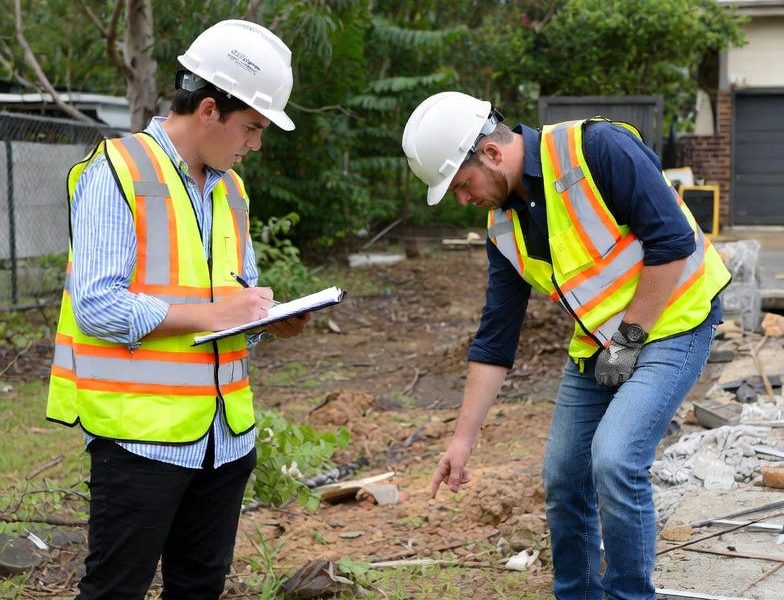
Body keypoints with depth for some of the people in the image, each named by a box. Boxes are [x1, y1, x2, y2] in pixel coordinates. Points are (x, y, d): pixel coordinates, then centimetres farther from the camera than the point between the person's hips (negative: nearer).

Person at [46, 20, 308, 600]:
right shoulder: (117, 173, -10)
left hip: (224, 432, 8)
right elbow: (97, 306, -18)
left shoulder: (229, 187, 15)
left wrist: (269, 317, 0)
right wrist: (208, 315, -18)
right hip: (142, 430, -7)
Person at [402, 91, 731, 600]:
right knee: (564, 478, 6)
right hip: (598, 343, 7)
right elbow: (495, 339, 5)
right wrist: (464, 438, 4)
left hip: (671, 323, -7)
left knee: (614, 461, -22)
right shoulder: (505, 225, 1)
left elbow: (673, 240, -22)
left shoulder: (597, 148, -21)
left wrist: (630, 336, -16)